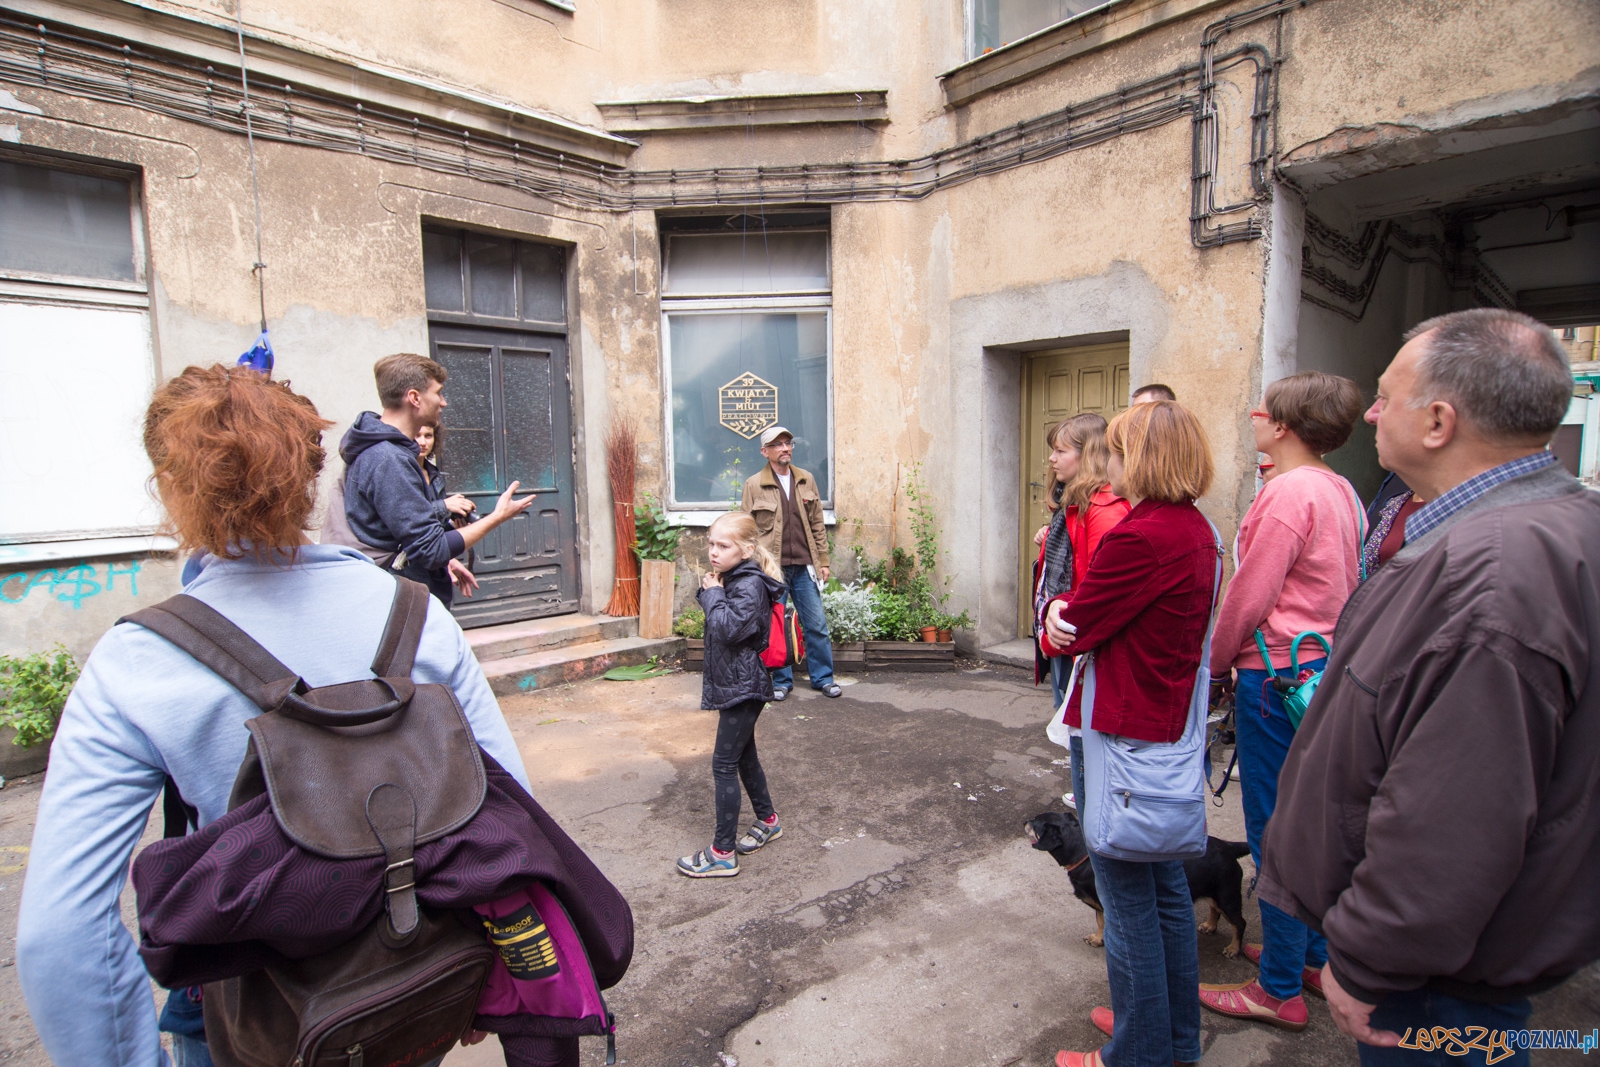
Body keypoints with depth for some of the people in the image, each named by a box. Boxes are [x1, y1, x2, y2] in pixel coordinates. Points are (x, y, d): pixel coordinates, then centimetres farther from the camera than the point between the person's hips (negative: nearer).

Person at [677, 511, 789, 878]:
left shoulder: (750, 585, -20)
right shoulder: (731, 579, 9)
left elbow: (730, 629, -31)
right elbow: (717, 628, 12)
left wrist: (713, 594, -18)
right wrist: (710, 592, -4)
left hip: (743, 686, -10)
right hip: (732, 683, 10)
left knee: (724, 764, -5)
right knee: (744, 756, 20)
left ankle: (722, 853, 4)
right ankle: (768, 821, 37)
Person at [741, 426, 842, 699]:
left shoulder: (806, 480, 9)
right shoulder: (754, 485, -2)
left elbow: (818, 525, 11)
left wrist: (823, 561, 7)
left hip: (804, 566, 3)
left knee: (817, 625, 7)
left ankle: (823, 678, 21)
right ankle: (781, 681, 21)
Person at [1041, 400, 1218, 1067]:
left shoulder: (1139, 537, -24)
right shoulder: (1198, 529, 7)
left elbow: (1072, 632, -18)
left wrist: (1053, 610, 3)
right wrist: (1070, 611, -6)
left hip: (1129, 732, -10)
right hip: (1173, 725, 10)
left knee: (1126, 894, 7)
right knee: (1167, 886, 22)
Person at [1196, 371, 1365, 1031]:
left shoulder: (1289, 492, -18)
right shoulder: (1341, 491, 10)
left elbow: (1246, 599, -17)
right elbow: (1346, 591, 17)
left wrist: (1214, 667, -3)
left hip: (1278, 674, -9)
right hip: (1326, 668, 10)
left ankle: (1280, 990, 15)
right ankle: (1313, 955, 36)